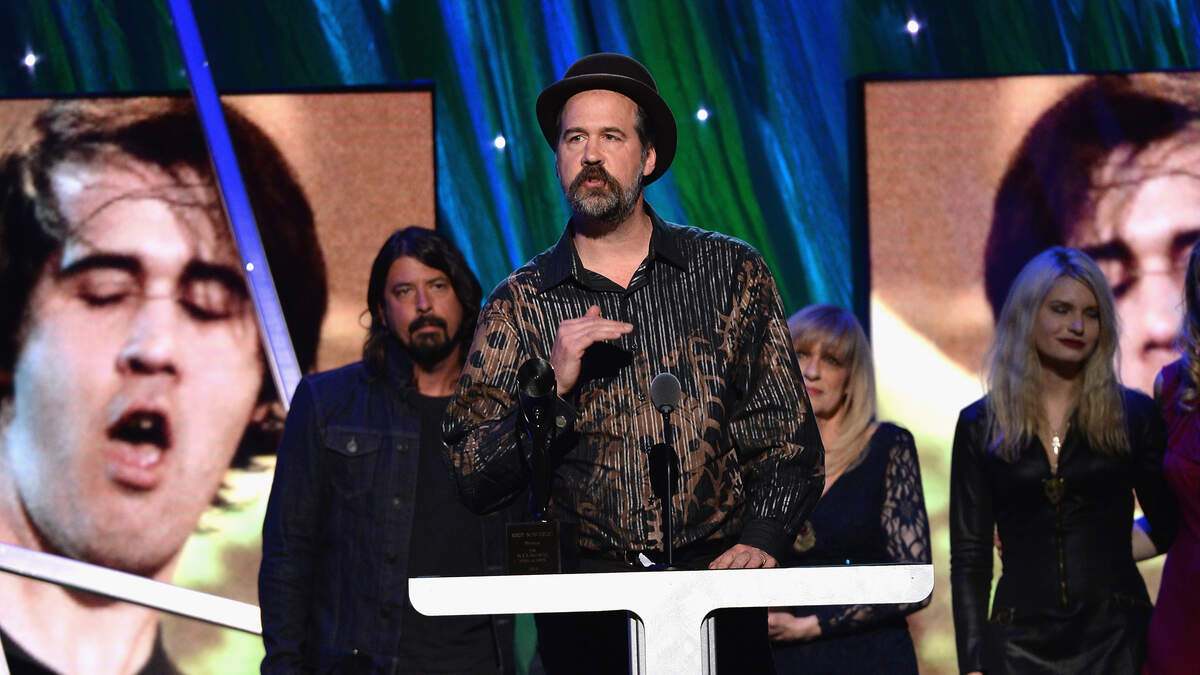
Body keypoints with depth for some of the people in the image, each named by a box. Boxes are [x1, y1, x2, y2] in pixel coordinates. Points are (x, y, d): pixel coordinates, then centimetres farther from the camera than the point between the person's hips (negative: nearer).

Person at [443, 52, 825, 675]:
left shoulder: (730, 272, 10)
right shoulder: (519, 304, 9)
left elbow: (790, 436, 10)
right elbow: (476, 482, 3)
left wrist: (761, 540, -5)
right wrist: (552, 388, -10)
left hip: (715, 576, 0)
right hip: (587, 595, 0)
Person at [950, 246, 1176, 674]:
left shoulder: (1134, 414, 4)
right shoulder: (980, 426, 5)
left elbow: (1169, 530, 9)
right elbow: (969, 556, 4)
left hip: (1117, 637, 0)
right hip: (1021, 640, 0)